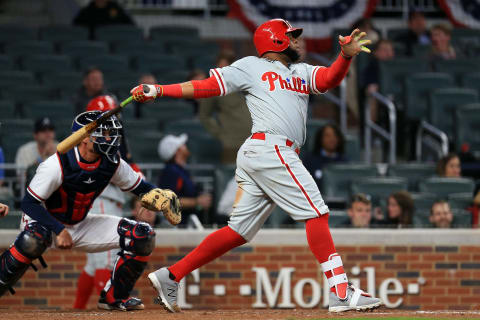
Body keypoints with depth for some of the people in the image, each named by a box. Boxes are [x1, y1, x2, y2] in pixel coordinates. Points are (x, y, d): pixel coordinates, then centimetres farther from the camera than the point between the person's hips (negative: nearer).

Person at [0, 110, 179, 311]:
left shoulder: (113, 164, -9)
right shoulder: (58, 165, -26)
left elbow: (140, 187, 4)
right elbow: (29, 203, -24)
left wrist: (160, 197, -18)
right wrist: (59, 230, -34)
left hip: (81, 226, 6)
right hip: (46, 222, -6)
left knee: (143, 236, -8)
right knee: (33, 240, -43)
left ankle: (114, 296, 5)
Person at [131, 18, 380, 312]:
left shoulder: (302, 72, 26)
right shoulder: (252, 67, 6)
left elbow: (330, 79, 7)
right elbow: (207, 87, 3)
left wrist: (346, 56, -13)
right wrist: (158, 90, -6)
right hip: (270, 148, -8)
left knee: (240, 231, 7)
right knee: (316, 213, -11)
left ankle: (170, 277, 9)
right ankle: (341, 293, -13)